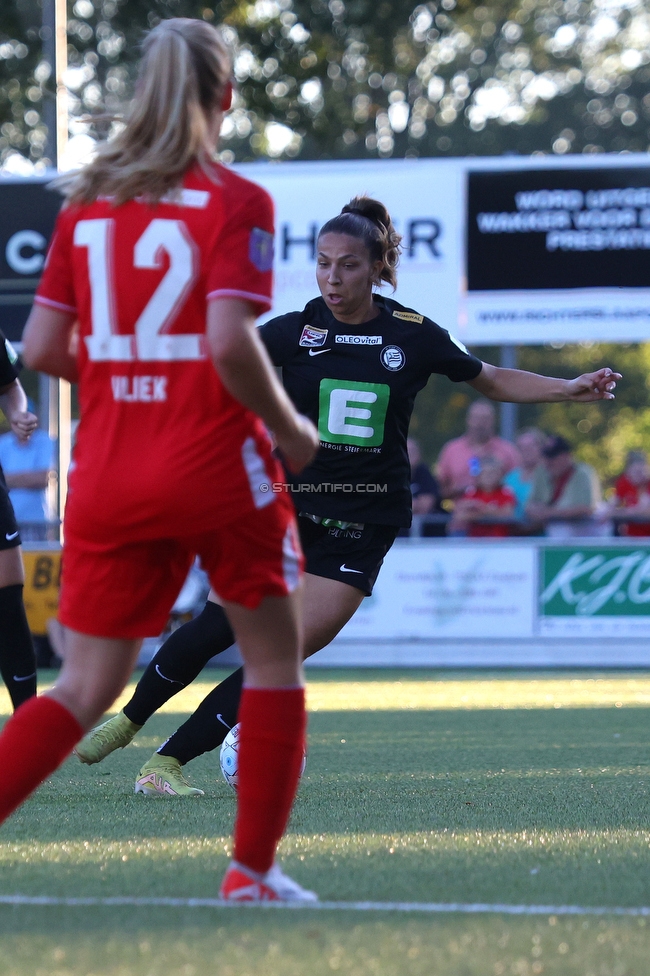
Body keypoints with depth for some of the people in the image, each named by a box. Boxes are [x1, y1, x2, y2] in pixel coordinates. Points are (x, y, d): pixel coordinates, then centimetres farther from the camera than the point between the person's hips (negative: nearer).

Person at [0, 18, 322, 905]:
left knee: (87, 686, 8)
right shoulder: (233, 202, -8)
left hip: (108, 473, 4)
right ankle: (253, 869, 15)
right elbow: (230, 342, -19)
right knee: (274, 660, 15)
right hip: (216, 465, -4)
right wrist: (289, 428, -4)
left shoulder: (85, 202, 6)